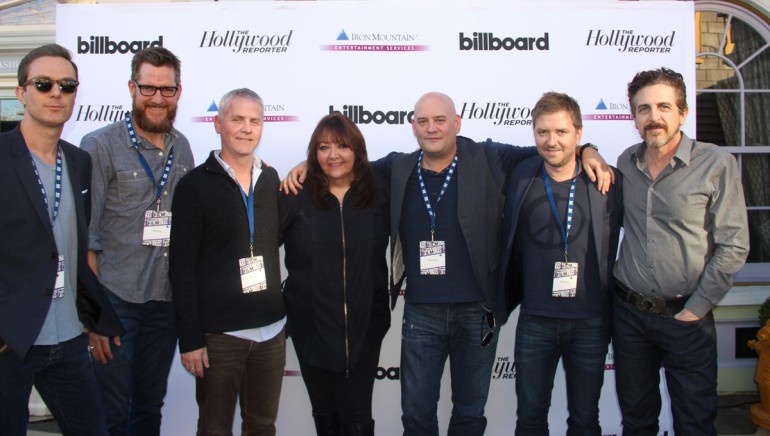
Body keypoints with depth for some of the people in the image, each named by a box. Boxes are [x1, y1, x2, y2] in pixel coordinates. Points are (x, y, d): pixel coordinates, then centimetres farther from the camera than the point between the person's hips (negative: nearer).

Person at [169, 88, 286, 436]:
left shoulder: (271, 180, 7)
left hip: (271, 330, 4)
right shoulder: (195, 185, -6)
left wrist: (282, 316, 6)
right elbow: (182, 269, -8)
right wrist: (189, 339, -11)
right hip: (218, 334, -4)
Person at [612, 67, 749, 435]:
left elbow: (734, 246, -10)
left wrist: (695, 310, -10)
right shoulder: (626, 163, 4)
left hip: (686, 317, -3)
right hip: (628, 312, 4)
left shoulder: (716, 164, -9)